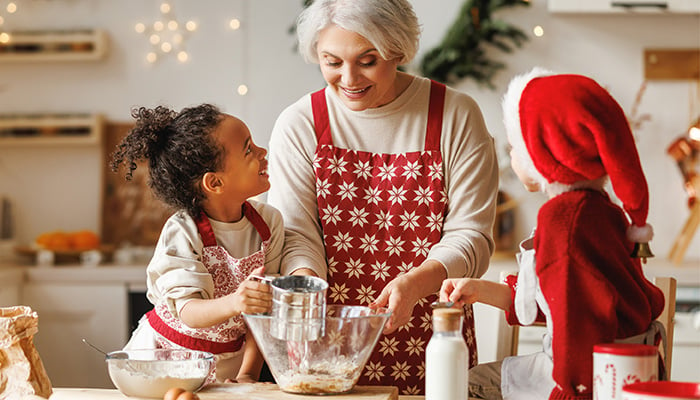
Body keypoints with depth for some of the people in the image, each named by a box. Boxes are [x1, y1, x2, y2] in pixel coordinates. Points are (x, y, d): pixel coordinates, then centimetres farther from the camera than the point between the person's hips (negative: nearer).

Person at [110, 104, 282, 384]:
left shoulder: (269, 222, -6)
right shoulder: (182, 233, -17)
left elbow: (263, 309, -3)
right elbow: (189, 312, -25)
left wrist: (248, 373, -10)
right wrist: (233, 303, -44)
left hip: (230, 362, 3)